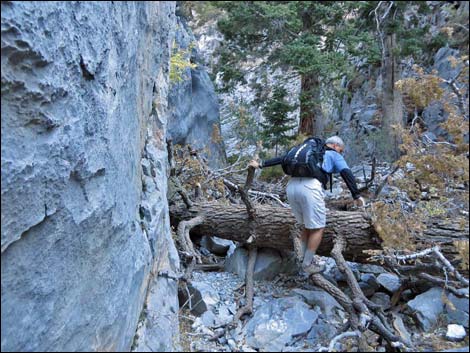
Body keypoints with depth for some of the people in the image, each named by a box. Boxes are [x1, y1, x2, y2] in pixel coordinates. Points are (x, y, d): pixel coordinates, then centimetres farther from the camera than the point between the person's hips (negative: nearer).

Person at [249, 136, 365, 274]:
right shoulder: (334, 155, 23)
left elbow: (283, 158, 32)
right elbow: (346, 173, 6)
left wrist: (261, 164, 33)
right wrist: (356, 195, 2)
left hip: (292, 186, 6)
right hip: (310, 187, -6)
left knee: (307, 225, 24)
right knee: (318, 228, 10)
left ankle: (307, 257, 32)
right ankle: (308, 264, 17)